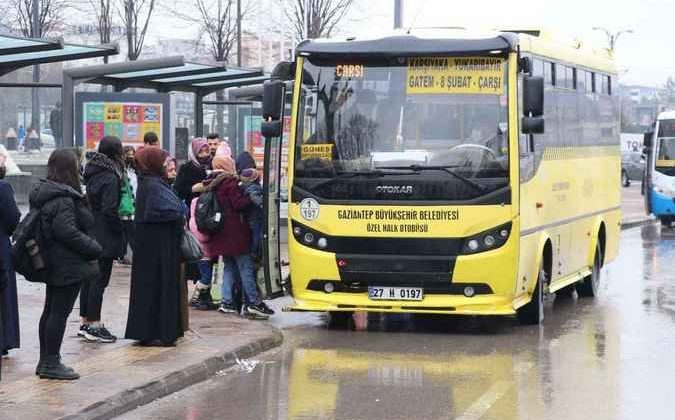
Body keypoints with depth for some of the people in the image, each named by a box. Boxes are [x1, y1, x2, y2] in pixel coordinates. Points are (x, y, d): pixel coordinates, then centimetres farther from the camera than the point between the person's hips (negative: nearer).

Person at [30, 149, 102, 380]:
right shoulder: (63, 198, -20)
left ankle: (46, 361, 22)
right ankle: (51, 363, -1)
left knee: (51, 310, 15)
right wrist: (95, 248, -15)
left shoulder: (42, 193, 11)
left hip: (53, 264, 10)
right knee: (60, 312, -5)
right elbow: (66, 231, -26)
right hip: (68, 265, -10)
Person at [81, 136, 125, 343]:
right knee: (100, 279, -4)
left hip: (90, 235, 8)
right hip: (105, 238, -8)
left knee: (89, 278, 14)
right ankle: (94, 326, -2)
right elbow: (110, 210, -21)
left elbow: (89, 204, 12)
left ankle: (85, 322, 20)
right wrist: (120, 231, -10)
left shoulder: (93, 173, 9)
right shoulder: (110, 178, -16)